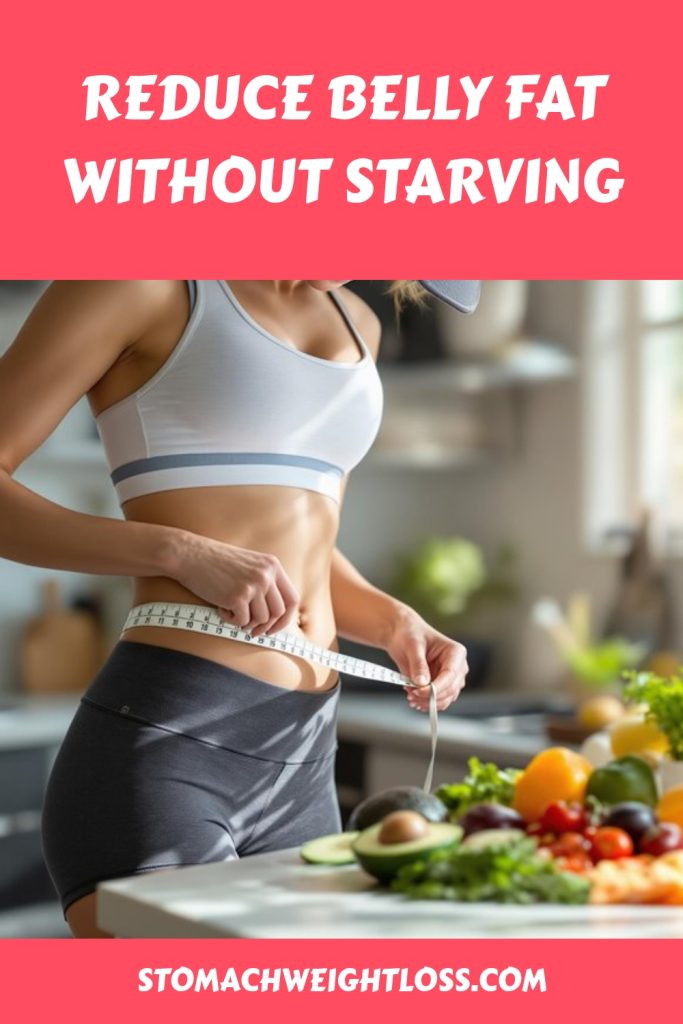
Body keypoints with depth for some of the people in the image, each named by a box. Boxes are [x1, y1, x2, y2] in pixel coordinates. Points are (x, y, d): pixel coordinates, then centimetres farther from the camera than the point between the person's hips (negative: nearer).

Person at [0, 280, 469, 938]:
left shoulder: (356, 322, 19)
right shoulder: (147, 281, -1)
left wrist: (395, 622, 8)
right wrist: (185, 553, -16)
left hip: (305, 761, 7)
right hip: (163, 741, -7)